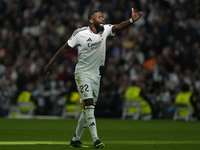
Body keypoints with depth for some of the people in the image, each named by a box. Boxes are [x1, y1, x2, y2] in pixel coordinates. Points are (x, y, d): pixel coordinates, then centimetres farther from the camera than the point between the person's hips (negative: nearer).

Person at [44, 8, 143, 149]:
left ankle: (75, 139, 21)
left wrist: (131, 20, -38)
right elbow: (66, 48, -4)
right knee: (89, 104, -18)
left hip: (95, 74, 6)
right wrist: (51, 63, 0)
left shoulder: (105, 30, -2)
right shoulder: (80, 33, -13)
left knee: (89, 109, 10)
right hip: (82, 73, -6)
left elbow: (118, 27, -19)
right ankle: (96, 140, -22)